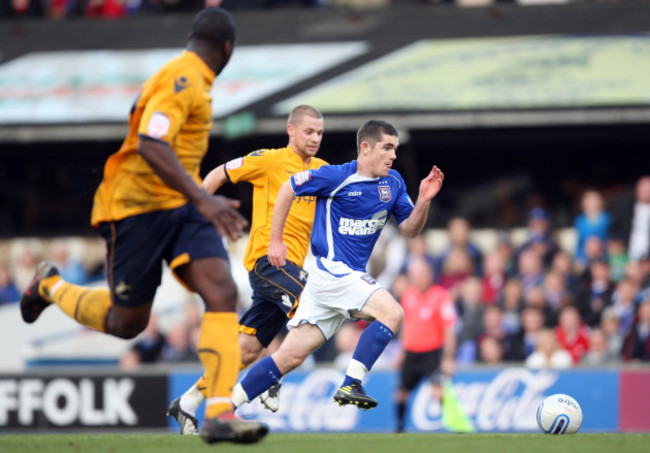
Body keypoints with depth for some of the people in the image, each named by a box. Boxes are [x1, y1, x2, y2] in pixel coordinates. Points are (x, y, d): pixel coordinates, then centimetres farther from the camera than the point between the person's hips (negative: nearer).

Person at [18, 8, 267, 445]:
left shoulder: (192, 80, 14)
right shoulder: (181, 79, -16)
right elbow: (150, 145, -29)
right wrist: (202, 199, -35)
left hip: (180, 206, 8)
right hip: (137, 207, -8)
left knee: (222, 292, -15)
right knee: (126, 323, 5)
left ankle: (219, 415, -22)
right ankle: (51, 286, 34)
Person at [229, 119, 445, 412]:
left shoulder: (393, 183, 9)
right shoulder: (336, 177, -9)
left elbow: (410, 229, 12)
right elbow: (288, 189, 1)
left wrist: (424, 200, -7)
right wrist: (275, 241, 2)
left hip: (352, 277, 7)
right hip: (331, 270, -7)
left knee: (291, 356, 4)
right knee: (392, 313, -24)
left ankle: (224, 405, 8)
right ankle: (350, 386, -23)